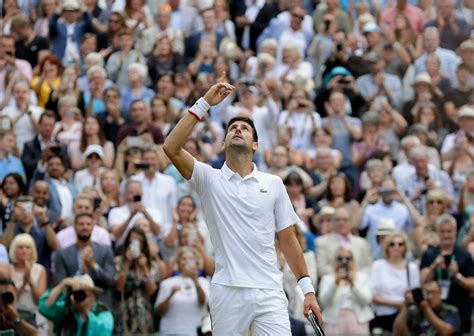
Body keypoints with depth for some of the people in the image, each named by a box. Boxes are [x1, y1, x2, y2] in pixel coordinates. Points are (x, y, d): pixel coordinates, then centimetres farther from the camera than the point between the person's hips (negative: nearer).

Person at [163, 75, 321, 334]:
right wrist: (204, 104, -8)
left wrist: (308, 289, 6)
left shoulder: (273, 184, 12)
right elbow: (171, 148, -7)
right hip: (227, 292, -1)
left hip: (269, 293, 1)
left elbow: (288, 240, 13)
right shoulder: (210, 179, 8)